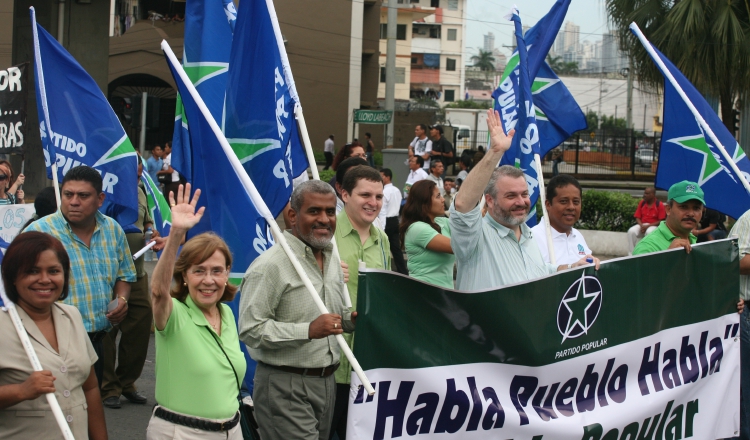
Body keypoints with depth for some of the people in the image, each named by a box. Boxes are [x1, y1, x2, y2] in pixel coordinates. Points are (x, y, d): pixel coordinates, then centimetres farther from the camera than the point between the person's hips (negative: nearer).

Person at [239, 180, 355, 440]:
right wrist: (309, 330, -25)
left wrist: (352, 319, 4)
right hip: (285, 386, -8)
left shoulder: (332, 260, 13)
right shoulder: (271, 265, -15)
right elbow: (250, 329, -21)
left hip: (326, 381, 8)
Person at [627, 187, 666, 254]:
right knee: (631, 231, -26)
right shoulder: (641, 203, 5)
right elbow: (637, 217, 8)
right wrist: (641, 226, -14)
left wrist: (648, 226, -17)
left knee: (649, 232, -39)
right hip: (642, 225, 4)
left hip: (653, 226, -4)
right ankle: (631, 254, -23)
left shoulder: (659, 205, -7)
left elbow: (661, 221, -9)